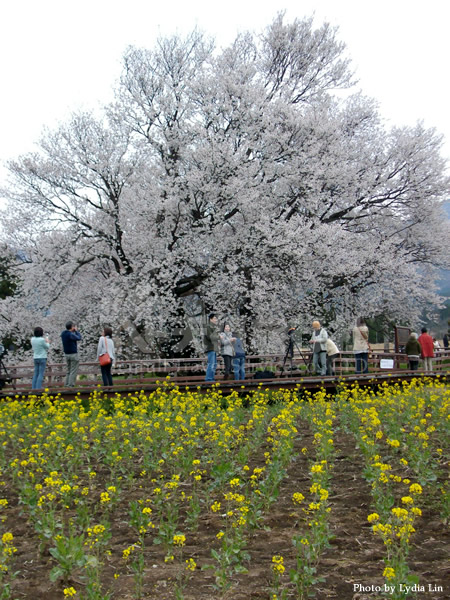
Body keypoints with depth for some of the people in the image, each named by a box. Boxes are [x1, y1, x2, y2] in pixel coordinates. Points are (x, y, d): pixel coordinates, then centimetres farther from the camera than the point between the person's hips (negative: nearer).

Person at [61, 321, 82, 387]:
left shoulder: (63, 333, 5)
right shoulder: (71, 334, -19)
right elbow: (79, 338, -7)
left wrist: (73, 331, 6)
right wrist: (76, 330, 3)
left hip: (66, 354, 8)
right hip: (73, 354, -8)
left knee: (68, 371, 16)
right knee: (73, 371, -3)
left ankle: (66, 385, 14)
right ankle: (70, 386, -5)